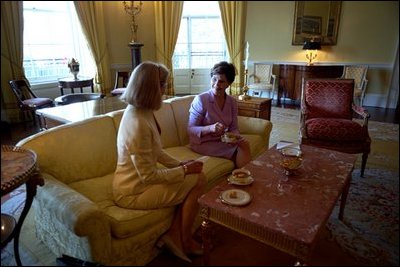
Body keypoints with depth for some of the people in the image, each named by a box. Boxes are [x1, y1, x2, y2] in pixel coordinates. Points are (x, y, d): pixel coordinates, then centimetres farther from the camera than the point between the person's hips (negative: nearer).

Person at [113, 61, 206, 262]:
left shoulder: (141, 111, 1)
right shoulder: (137, 124, -29)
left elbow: (155, 151, 10)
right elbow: (149, 176, -25)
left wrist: (179, 164, 0)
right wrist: (184, 170, -14)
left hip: (139, 181, 9)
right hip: (133, 192, -9)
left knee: (194, 176, 3)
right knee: (198, 180, -7)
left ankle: (174, 235, 12)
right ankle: (184, 241, 12)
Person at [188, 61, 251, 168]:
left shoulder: (232, 101, 2)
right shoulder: (200, 99, -13)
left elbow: (234, 128, 6)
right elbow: (191, 129, -13)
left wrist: (235, 136, -18)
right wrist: (210, 128, -31)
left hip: (223, 141, 5)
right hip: (203, 143, -5)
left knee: (244, 144, -23)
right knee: (242, 149, -21)